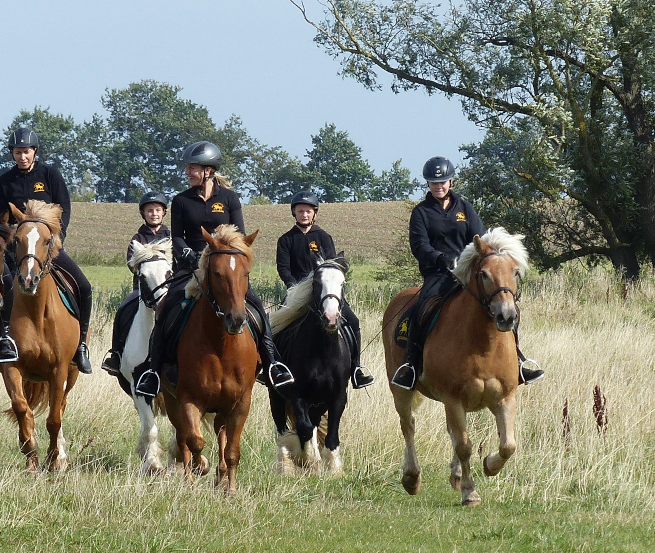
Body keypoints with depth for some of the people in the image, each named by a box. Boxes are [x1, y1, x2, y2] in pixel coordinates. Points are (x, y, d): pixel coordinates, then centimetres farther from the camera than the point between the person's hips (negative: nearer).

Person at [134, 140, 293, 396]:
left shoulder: (229, 198, 5)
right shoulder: (181, 201, 7)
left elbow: (240, 234, 1)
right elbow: (177, 237, 4)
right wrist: (188, 254, -16)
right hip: (192, 267, 1)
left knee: (256, 305, -19)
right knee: (165, 310, -19)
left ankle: (271, 362, -10)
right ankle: (154, 368, -14)